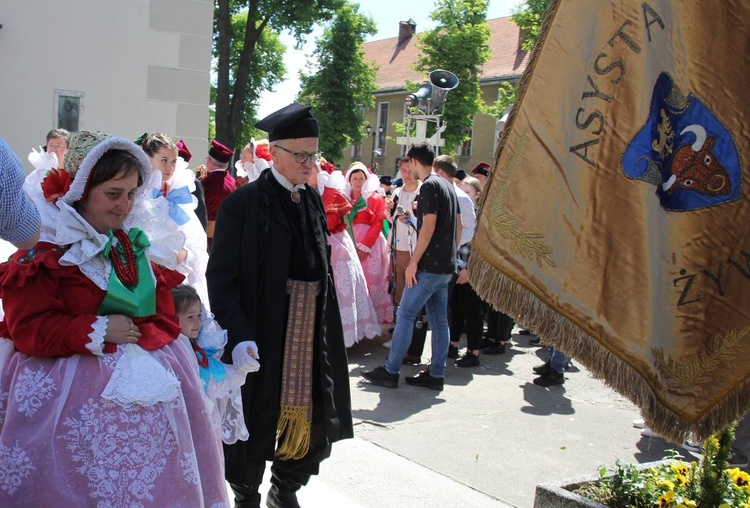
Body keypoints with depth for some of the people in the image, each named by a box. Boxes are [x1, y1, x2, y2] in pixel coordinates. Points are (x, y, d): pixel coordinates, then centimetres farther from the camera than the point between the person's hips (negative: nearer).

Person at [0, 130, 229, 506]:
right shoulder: (46, 249, -7)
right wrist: (98, 330, -16)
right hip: (75, 392, -5)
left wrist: (137, 337, -4)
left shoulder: (139, 246, 11)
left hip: (147, 386, 5)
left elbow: (165, 321, 14)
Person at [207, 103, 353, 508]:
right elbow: (221, 277, -12)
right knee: (258, 420, 8)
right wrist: (240, 336, -20)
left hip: (309, 332, 6)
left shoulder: (312, 201, 9)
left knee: (310, 414, 13)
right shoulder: (244, 203, -10)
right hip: (263, 333, -6)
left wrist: (326, 321, 8)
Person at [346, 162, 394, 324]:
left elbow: (378, 224, -4)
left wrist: (365, 245, -14)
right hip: (351, 243, 3)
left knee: (371, 281, -5)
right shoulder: (346, 197, 13)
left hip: (370, 244, -3)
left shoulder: (375, 198, 4)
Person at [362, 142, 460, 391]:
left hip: (430, 265, -9)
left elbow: (429, 226, -19)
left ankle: (390, 371, -1)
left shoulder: (429, 186, -13)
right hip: (446, 265, 9)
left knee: (405, 314, -4)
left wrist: (414, 262, -17)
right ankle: (436, 374, 13)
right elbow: (458, 225, 18)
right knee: (439, 320, 9)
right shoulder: (447, 185, 15)